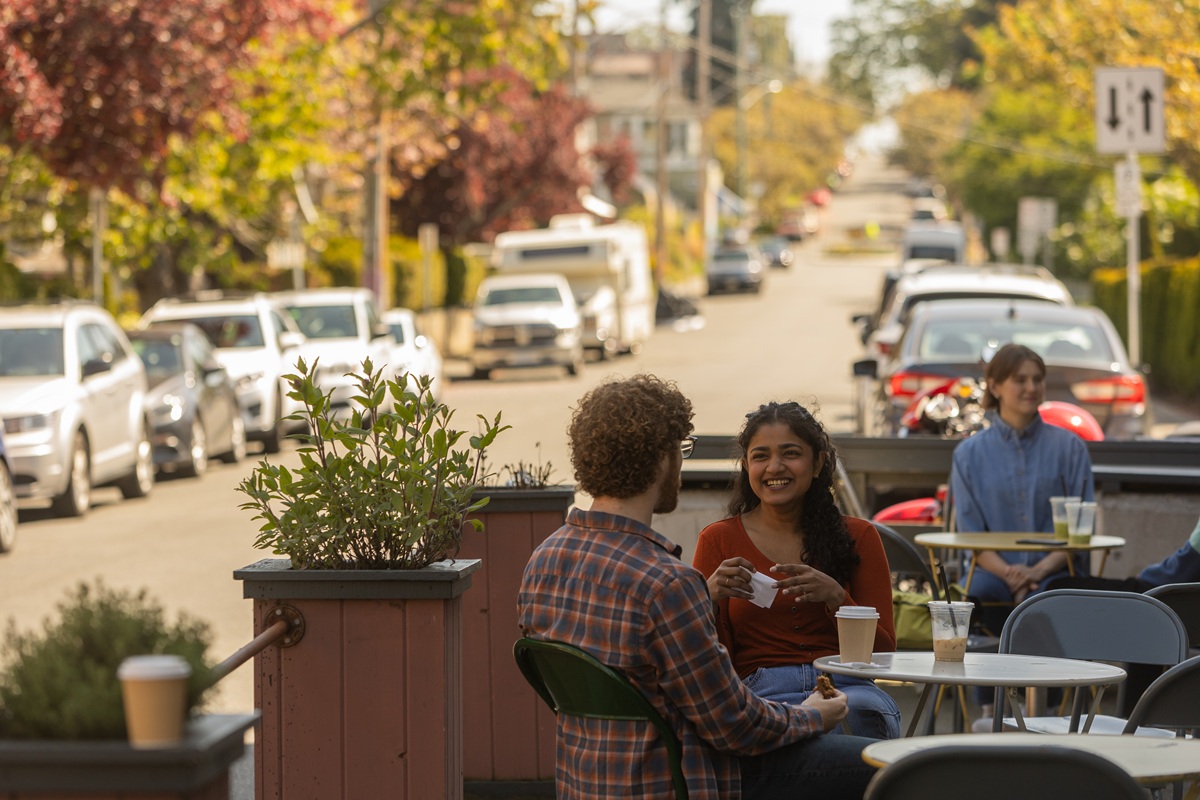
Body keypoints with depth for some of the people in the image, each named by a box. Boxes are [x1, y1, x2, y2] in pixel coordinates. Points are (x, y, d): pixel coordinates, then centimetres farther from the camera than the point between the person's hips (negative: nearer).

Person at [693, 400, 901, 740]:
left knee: (859, 713, -36)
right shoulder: (719, 540, 11)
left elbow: (884, 653, 7)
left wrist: (836, 597, -11)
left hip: (848, 687, 2)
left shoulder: (858, 537, 13)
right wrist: (709, 598, -13)